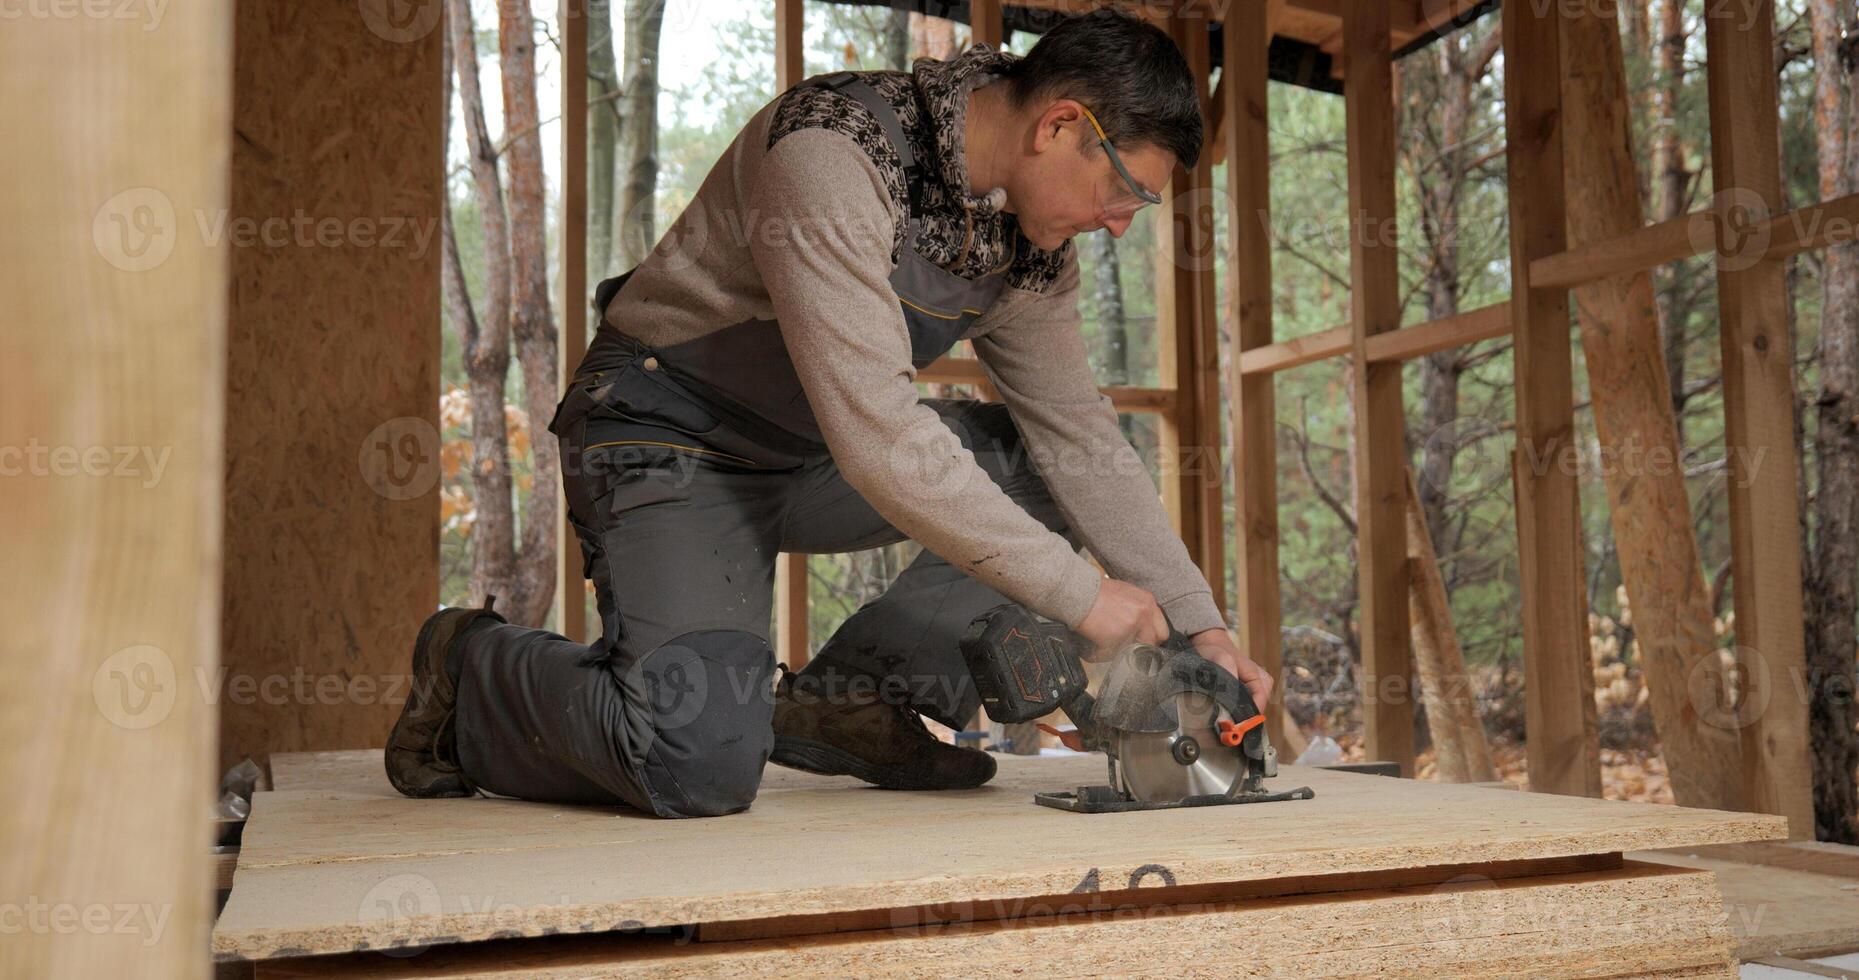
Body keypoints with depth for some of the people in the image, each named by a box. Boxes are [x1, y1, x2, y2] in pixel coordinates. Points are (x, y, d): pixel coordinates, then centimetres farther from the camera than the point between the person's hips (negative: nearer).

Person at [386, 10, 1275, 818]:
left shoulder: (1031, 234, -3)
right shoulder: (836, 150, -28)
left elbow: (1078, 430, 4)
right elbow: (879, 440, -34)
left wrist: (1197, 622, -2)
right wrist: (1078, 594, -27)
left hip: (813, 453, 8)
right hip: (669, 441, -8)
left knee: (1061, 471, -1)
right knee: (703, 764, -25)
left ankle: (851, 696, -2)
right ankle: (472, 670, 4)